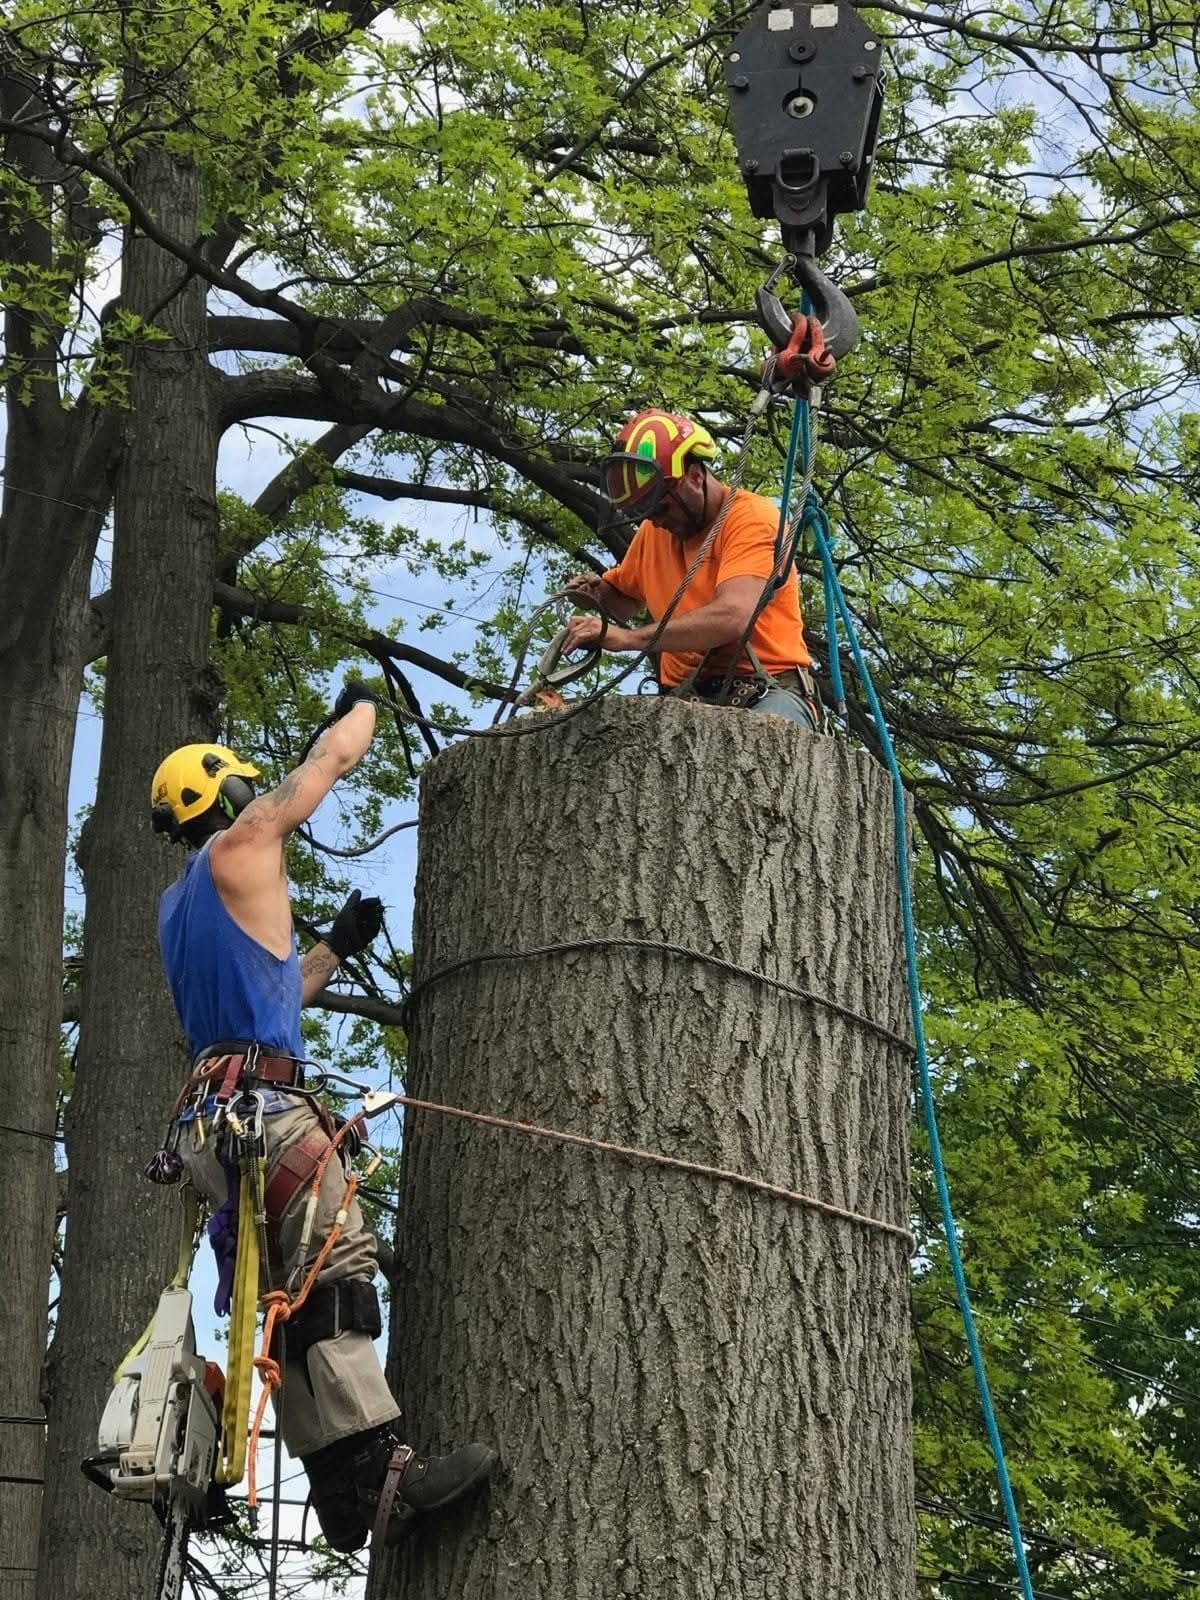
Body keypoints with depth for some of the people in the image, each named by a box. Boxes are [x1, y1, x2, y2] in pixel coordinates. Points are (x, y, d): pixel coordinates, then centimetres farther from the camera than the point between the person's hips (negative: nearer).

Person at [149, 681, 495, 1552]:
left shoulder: (178, 904, 27)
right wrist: (363, 704, 31)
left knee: (299, 1302, 3)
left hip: (214, 1117, 9)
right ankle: (382, 1471, -33)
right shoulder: (240, 845, 3)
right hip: (262, 1104, -9)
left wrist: (337, 946, 34)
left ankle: (341, 1488, -4)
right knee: (336, 1275, -20)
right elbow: (334, 757, 12)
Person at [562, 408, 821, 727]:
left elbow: (733, 616, -22)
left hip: (765, 698, -6)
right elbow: (626, 600, 38)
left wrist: (627, 637, -24)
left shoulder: (753, 518, -6)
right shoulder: (652, 531, 17)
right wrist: (598, 593, 12)